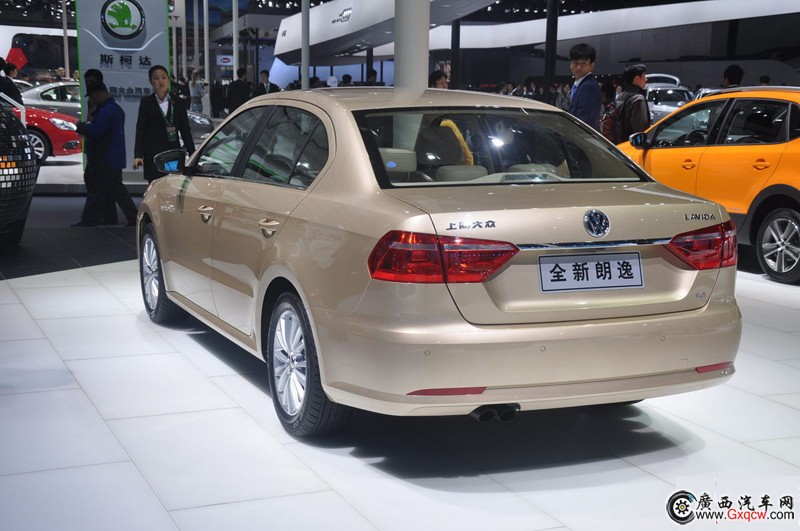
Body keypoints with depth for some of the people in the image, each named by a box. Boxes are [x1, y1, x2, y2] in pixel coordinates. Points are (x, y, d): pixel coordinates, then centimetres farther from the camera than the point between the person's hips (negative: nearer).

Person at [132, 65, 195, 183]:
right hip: (153, 155, -2)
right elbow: (140, 130, 3)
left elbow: (185, 130, 14)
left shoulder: (178, 102, 12)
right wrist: (138, 155, -8)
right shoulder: (146, 102, 7)